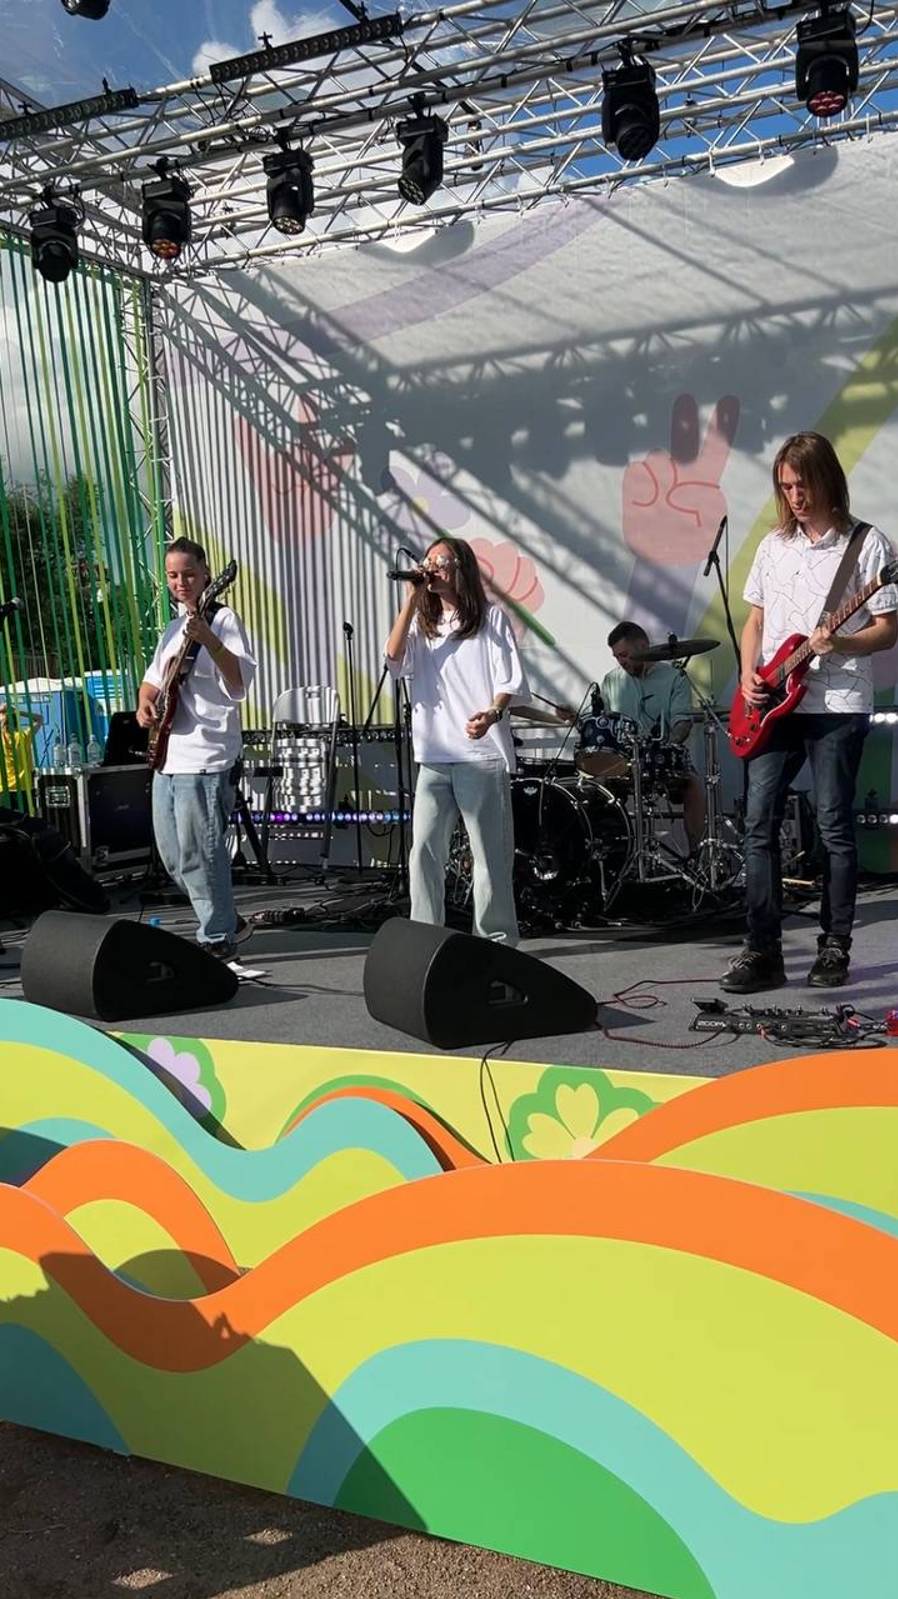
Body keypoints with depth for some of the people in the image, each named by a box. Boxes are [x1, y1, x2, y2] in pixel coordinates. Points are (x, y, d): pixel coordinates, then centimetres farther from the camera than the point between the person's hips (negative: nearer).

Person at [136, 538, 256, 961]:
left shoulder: (223, 619, -6)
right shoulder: (172, 628, 18)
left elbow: (239, 684, -18)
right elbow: (152, 679, 28)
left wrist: (208, 639, -31)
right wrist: (145, 702, 6)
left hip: (205, 758, -9)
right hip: (167, 757, 9)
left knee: (198, 853, -7)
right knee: (173, 856, 14)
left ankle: (218, 939, 6)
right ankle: (225, 920, 27)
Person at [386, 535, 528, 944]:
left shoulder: (490, 618, 5)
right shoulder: (421, 623, 17)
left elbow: (510, 680, -2)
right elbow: (394, 658, -1)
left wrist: (492, 713, -22)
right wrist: (410, 600, -1)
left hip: (482, 754, -4)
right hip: (434, 757, 4)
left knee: (490, 852, -1)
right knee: (424, 849, -1)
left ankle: (497, 939, 8)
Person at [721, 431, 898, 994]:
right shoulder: (774, 545, 14)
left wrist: (839, 643, -21)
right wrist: (749, 674, 2)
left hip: (838, 705, -4)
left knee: (835, 828, 1)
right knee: (760, 825, -1)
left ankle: (835, 947, 12)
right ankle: (762, 951, 3)